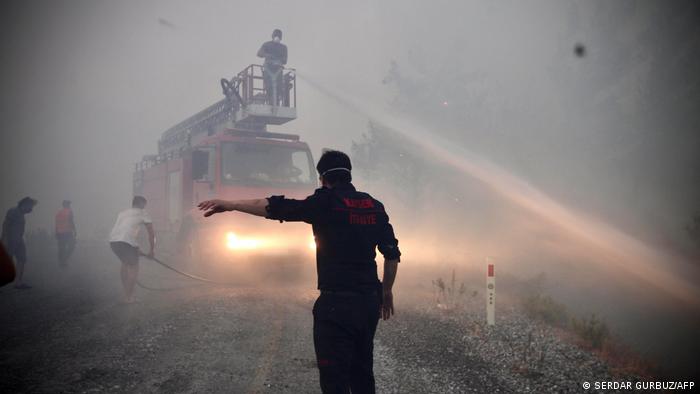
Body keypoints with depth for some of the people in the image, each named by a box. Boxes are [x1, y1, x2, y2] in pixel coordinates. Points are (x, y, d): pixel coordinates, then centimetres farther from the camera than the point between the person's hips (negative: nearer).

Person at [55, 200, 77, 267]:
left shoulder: (59, 212, 13)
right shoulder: (69, 211, -5)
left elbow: (56, 224, 13)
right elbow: (71, 222, -14)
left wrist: (56, 234, 17)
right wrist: (75, 230, -9)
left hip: (60, 233, 6)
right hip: (68, 232, -6)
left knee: (61, 248, 9)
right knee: (71, 246, 1)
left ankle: (61, 262, 8)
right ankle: (64, 259, -14)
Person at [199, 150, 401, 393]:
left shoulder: (326, 203, -9)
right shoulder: (375, 206, 8)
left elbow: (274, 208, -15)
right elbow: (392, 254, 10)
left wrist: (230, 205, -8)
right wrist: (386, 292, 21)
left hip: (336, 303, -6)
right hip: (369, 301, 7)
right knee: (362, 373, 21)